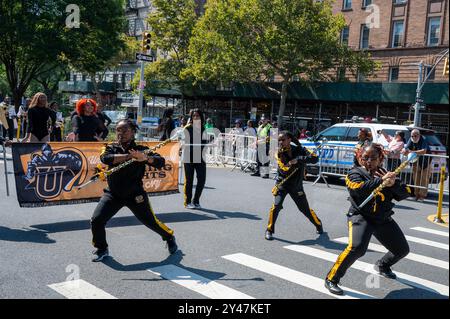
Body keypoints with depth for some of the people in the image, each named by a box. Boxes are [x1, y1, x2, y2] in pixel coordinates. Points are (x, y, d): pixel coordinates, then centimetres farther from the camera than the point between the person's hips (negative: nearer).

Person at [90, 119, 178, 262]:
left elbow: (160, 162, -18)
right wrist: (128, 156, -30)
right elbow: (105, 158, -25)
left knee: (151, 222, 4)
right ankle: (102, 249, 17)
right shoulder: (111, 147, -1)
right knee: (96, 220, -10)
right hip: (113, 194, 2)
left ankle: (170, 237, 35)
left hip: (135, 195, -2)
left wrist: (145, 158, -37)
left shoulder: (141, 149, -6)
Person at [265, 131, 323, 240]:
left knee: (305, 209, 10)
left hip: (296, 185, 1)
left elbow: (315, 158, -22)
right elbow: (284, 170, -22)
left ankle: (318, 225, 36)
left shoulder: (299, 150, -10)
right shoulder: (279, 153, -9)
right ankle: (269, 230, -2)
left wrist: (299, 159, -31)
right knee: (276, 206, -18)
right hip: (282, 184, 0)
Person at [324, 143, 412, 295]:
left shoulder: (385, 174, 6)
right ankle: (331, 279, -15)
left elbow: (406, 193, -3)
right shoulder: (355, 172, -5)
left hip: (383, 219, 6)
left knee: (402, 249, 17)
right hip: (360, 216, -6)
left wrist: (393, 183, -22)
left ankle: (382, 265, 49)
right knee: (357, 247, -31)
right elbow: (358, 187, -28)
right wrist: (380, 181, -33)